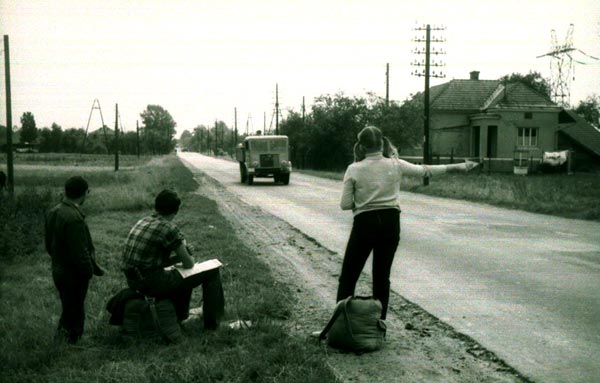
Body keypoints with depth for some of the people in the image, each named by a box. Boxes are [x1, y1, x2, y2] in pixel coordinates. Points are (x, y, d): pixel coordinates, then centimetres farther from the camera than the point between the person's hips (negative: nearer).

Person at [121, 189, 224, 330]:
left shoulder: (141, 223, 11)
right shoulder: (169, 228, -14)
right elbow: (189, 264, -5)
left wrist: (180, 255, 10)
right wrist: (186, 255, 18)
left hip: (134, 283, 9)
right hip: (153, 283, -9)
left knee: (182, 275, 34)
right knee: (212, 272, 3)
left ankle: (180, 316, 41)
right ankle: (212, 322, 15)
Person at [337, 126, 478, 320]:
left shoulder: (354, 170, -8)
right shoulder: (395, 165, -2)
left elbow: (345, 205, -8)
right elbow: (425, 170, 6)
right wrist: (457, 166, 15)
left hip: (365, 224, -2)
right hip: (390, 223, 3)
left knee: (348, 277, 7)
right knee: (382, 277, 11)